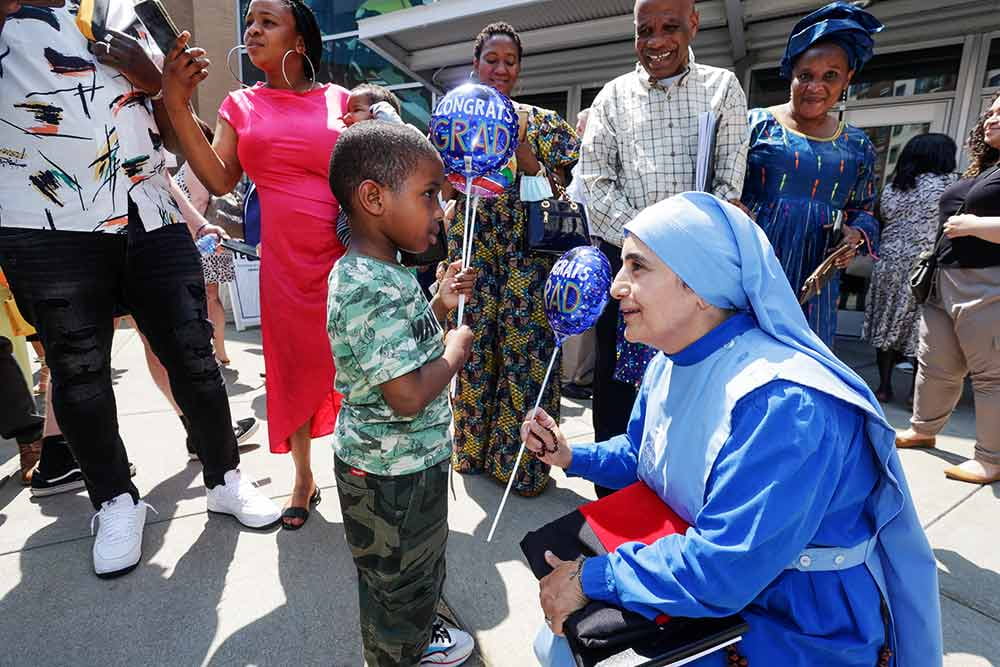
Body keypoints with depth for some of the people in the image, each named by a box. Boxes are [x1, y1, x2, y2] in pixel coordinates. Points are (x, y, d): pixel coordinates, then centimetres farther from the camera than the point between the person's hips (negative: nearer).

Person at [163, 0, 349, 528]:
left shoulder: (340, 100, 6)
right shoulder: (241, 105, 11)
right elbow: (219, 180, -1)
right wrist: (177, 105, -8)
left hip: (346, 254, -2)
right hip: (285, 261, 2)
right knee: (294, 367, 9)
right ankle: (304, 477, 28)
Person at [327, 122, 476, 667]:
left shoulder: (383, 272, 3)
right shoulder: (368, 289, -30)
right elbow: (408, 395, -34)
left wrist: (440, 305, 4)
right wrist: (456, 351, -17)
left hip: (412, 457, 10)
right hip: (392, 472, -10)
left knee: (421, 562, 31)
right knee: (398, 580, 17)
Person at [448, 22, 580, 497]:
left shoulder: (541, 122, 8)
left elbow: (559, 188, 0)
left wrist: (522, 153, -14)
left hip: (528, 251, -1)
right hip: (471, 249, 2)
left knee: (526, 348, -2)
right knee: (474, 346, 6)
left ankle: (521, 457, 14)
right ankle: (474, 446, 24)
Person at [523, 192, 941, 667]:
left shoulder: (783, 404, -33)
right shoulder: (672, 361, -4)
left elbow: (720, 569, -33)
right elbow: (640, 455, 11)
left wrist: (592, 577, -23)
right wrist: (572, 456, -6)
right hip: (701, 579, 7)